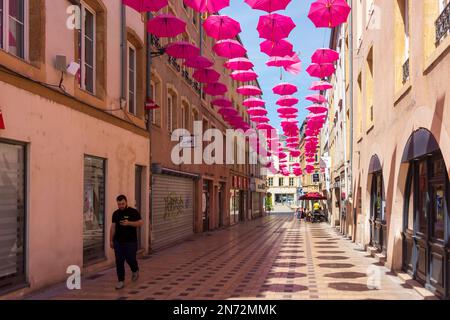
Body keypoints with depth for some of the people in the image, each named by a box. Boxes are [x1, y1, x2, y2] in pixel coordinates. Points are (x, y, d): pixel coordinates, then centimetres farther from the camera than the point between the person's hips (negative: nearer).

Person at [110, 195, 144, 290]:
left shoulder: (133, 212, -5)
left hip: (131, 242, -4)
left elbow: (140, 223, -11)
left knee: (130, 259, 0)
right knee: (119, 261, 1)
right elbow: (113, 227, 12)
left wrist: (129, 223, -23)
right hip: (118, 242, 4)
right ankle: (121, 281, 8)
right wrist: (111, 240, 10)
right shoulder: (115, 213, 9)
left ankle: (135, 271, 33)